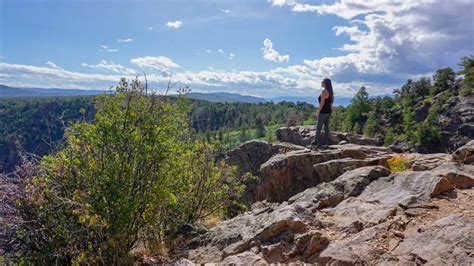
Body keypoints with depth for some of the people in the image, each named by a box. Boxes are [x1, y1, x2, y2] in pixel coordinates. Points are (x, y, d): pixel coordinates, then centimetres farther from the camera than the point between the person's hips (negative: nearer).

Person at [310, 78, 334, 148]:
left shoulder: (324, 91, -14)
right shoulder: (330, 92, 13)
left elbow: (322, 103, -19)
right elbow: (330, 103, 15)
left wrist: (318, 112, -16)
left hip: (323, 112, -9)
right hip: (328, 112, 9)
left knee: (318, 128, -3)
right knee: (326, 128, 8)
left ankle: (316, 142, 1)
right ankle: (325, 143, 11)